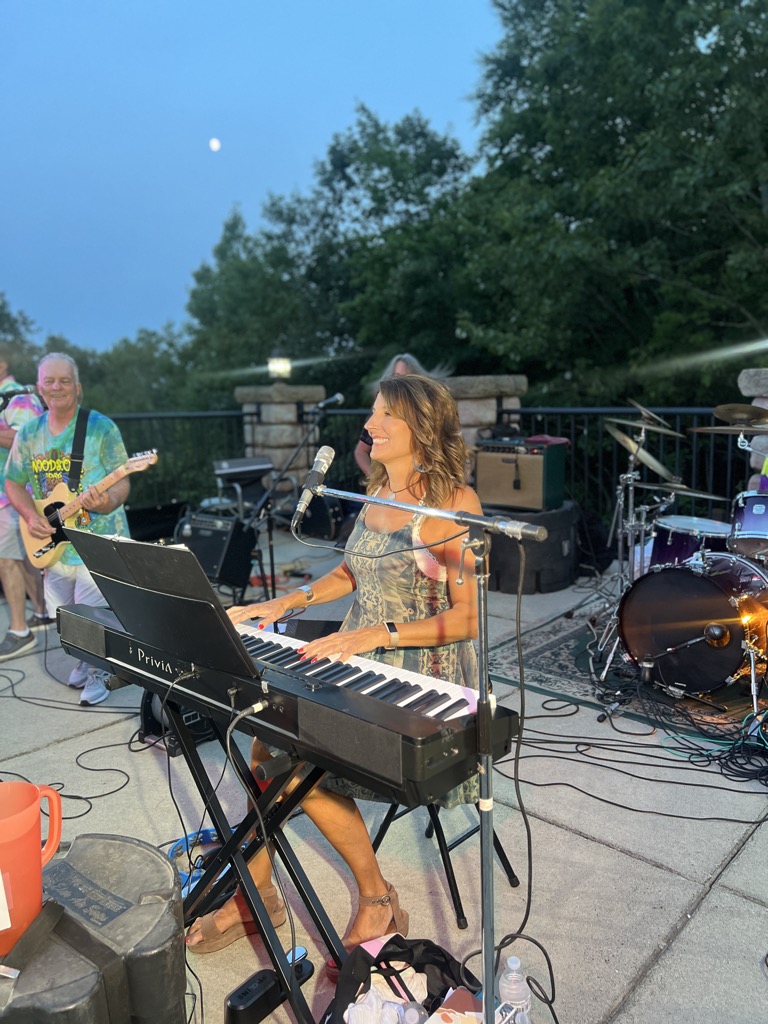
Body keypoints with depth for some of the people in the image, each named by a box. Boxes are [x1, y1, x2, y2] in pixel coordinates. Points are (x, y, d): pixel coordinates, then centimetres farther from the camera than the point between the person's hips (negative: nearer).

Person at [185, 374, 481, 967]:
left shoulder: (456, 502, -15)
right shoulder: (377, 490, 7)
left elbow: (468, 618, -18)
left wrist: (377, 633, -26)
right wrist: (288, 602, 6)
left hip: (425, 679, -7)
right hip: (361, 664, 7)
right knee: (269, 735, -11)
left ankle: (376, 898, 6)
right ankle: (256, 891, 9)